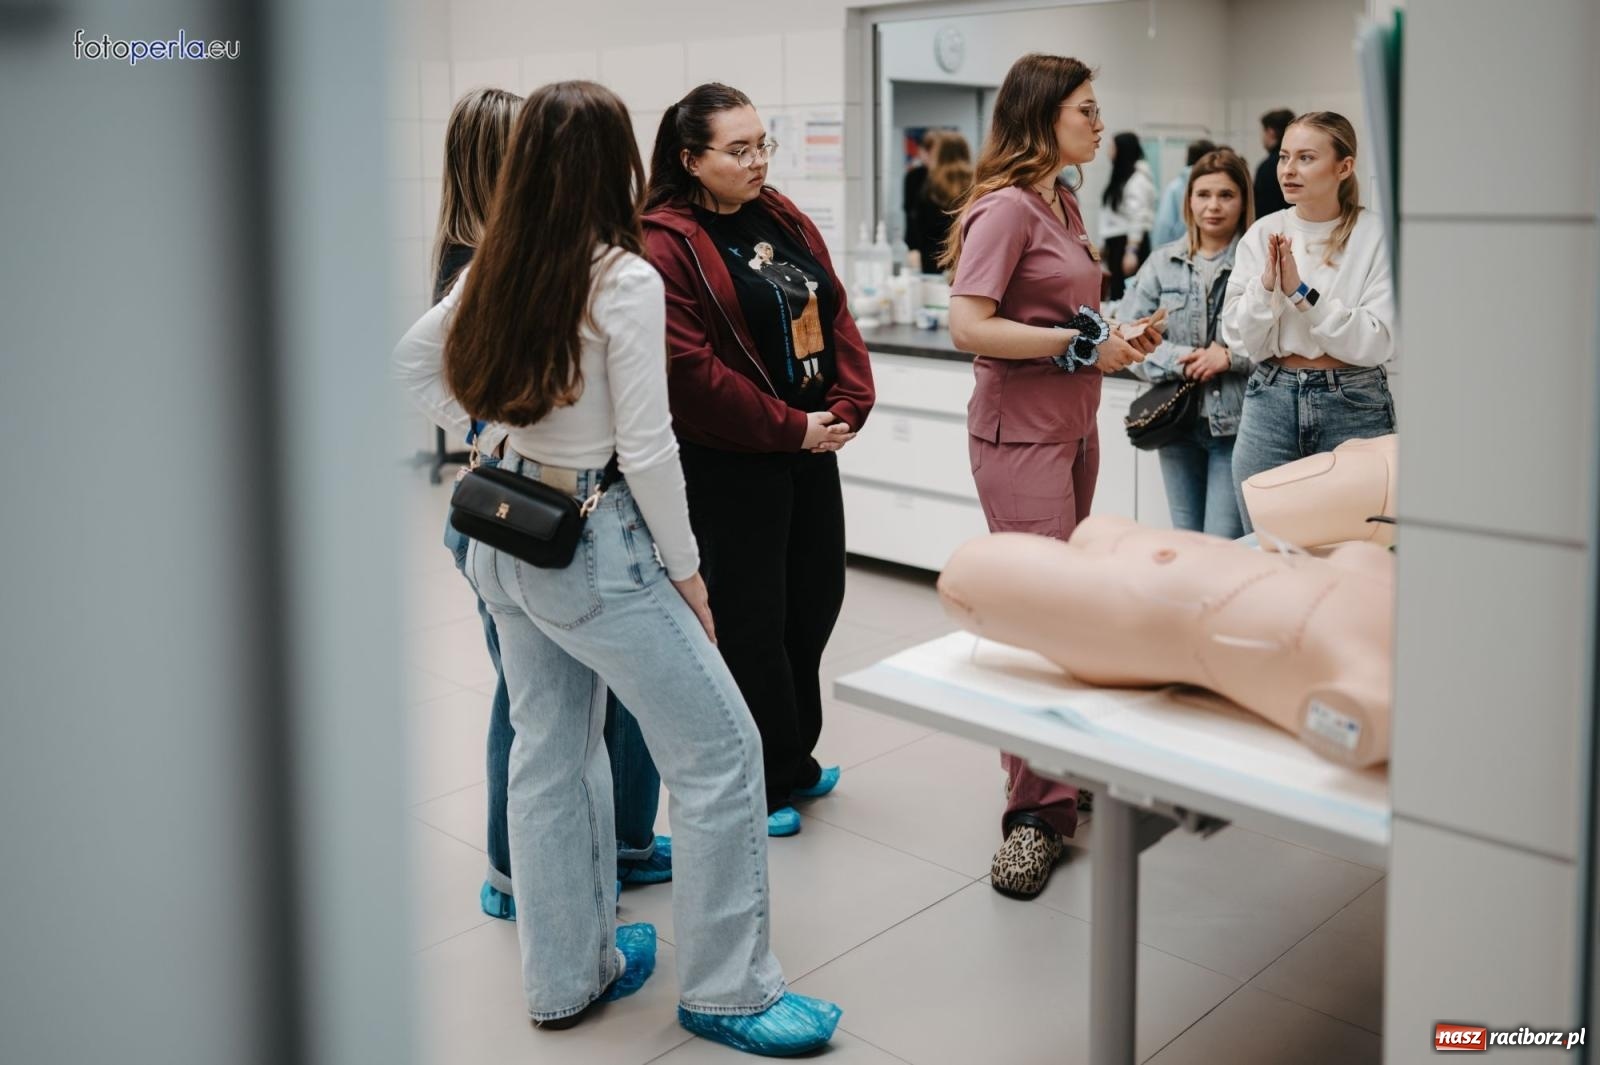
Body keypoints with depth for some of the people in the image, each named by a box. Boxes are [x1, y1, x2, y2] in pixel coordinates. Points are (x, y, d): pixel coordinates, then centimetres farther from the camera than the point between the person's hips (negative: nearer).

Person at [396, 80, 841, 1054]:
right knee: (722, 752, 2)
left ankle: (567, 976, 30)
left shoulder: (495, 268, 3)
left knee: (551, 754, 17)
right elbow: (645, 448, -18)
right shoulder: (625, 279, -17)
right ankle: (728, 993, 11)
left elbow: (416, 349, 20)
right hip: (595, 545, -8)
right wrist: (686, 570, -7)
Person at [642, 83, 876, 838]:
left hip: (812, 446, 8)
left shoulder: (783, 219, 11)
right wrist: (790, 428, -16)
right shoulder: (665, 243, -14)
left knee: (816, 600, 15)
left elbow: (834, 314, 11)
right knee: (751, 619, 2)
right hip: (731, 463, -8)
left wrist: (848, 406, -4)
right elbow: (690, 370, -20)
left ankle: (793, 757, 33)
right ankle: (762, 785, 19)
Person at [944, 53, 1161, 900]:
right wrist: (1081, 346, -18)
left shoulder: (1063, 203, 14)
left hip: (1074, 426, 9)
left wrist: (1115, 337, 7)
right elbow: (968, 325, -22)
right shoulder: (1006, 208, -13)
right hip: (1020, 432, -9)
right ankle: (1036, 812, -3)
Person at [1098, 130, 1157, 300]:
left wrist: (1131, 252, -21)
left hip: (1130, 241, -9)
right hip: (1115, 242, 9)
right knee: (1115, 292, 7)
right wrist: (1104, 244, 18)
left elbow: (1139, 218, -17)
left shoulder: (1138, 179, -11)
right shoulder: (1119, 176, 16)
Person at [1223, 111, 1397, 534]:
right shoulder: (1262, 234, 3)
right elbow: (1241, 341, 1)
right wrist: (1266, 285, -15)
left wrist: (1301, 292, -16)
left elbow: (1376, 343, -12)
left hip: (1354, 407, -2)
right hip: (1270, 403, 3)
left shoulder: (1376, 235, -4)